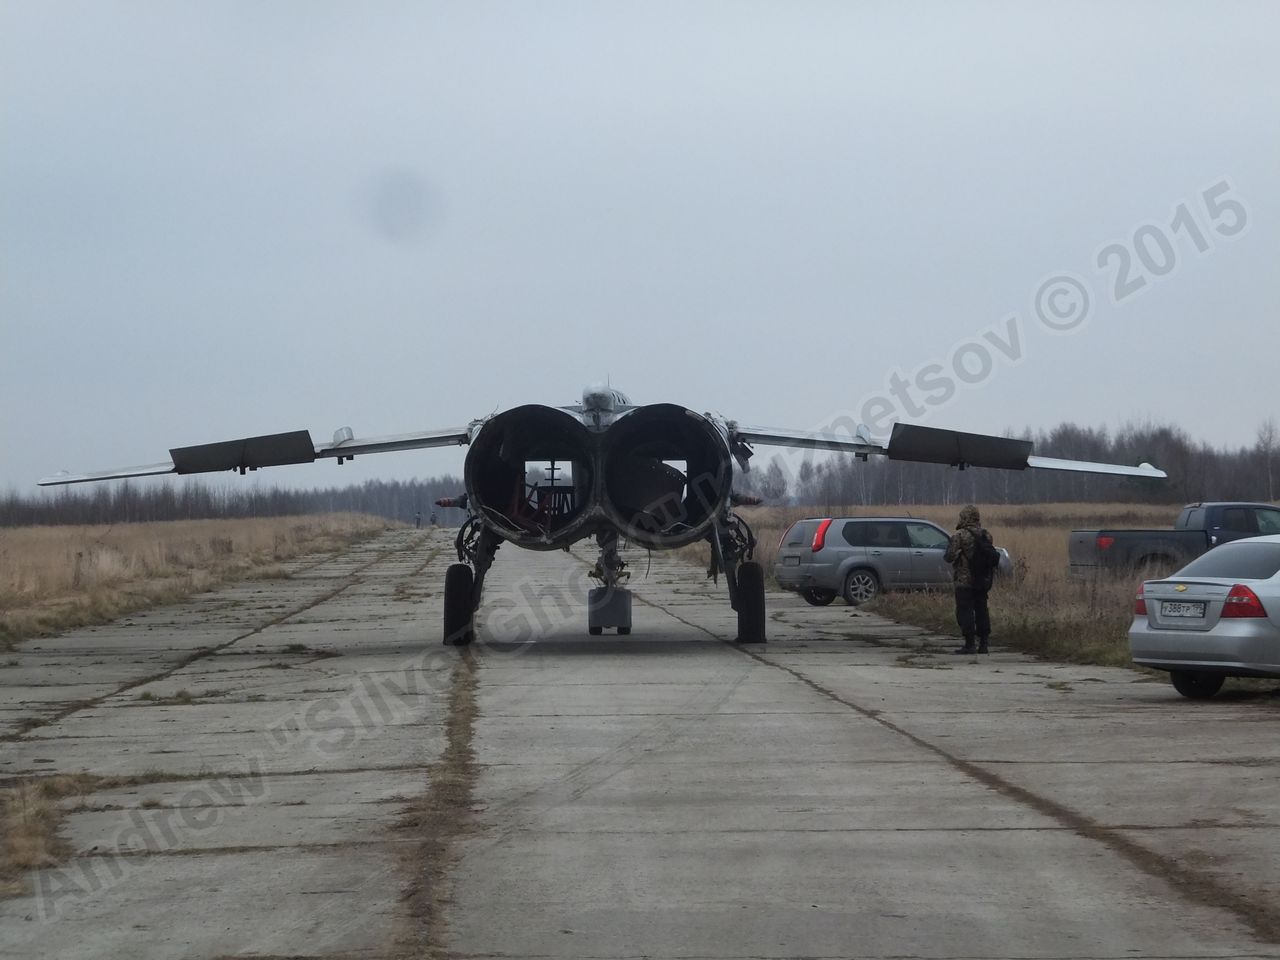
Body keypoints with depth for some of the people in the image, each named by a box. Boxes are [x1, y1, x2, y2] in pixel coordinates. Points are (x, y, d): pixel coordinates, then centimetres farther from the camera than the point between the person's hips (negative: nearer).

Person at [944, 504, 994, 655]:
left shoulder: (960, 535, -13)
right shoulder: (986, 536, 7)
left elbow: (950, 557, -13)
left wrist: (949, 548, 7)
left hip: (964, 580, -6)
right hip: (983, 580, 6)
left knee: (965, 611, -2)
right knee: (981, 610, 11)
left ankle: (969, 644, -6)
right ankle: (983, 644, 12)